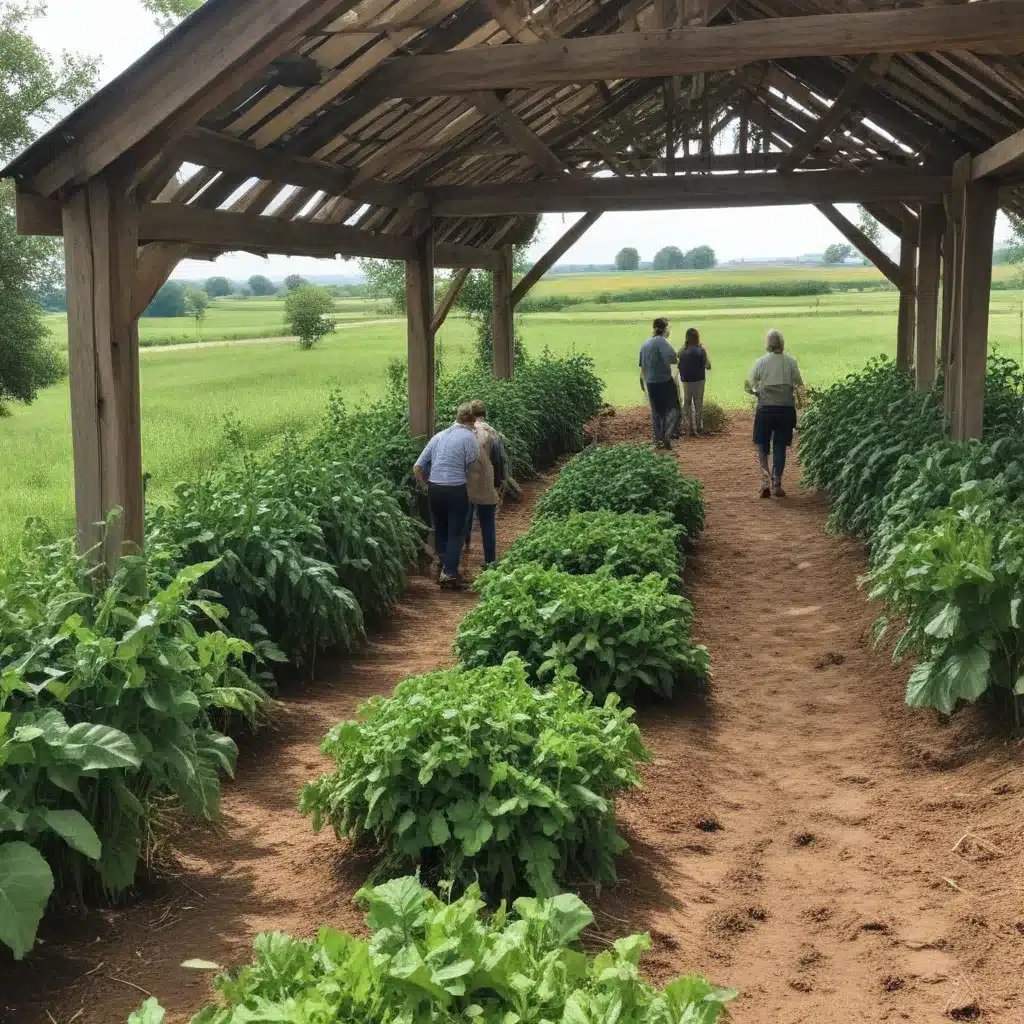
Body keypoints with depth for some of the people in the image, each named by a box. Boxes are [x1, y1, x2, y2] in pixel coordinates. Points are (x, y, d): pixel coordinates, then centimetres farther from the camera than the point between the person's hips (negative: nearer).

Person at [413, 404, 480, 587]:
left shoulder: (439, 436, 9)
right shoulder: (469, 437, -5)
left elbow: (417, 467, 6)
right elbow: (470, 467, -9)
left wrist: (425, 487, 15)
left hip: (434, 489, 4)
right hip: (456, 490, -4)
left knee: (440, 529, 19)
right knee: (455, 532, 7)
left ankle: (443, 566, 30)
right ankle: (449, 573, 5)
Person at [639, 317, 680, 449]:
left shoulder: (645, 343, 11)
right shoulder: (661, 341, -13)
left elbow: (641, 366, 18)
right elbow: (671, 358, -27)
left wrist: (642, 381, 27)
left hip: (650, 383, 7)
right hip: (664, 381, -7)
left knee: (656, 411, 14)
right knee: (673, 408, 2)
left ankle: (658, 439, 17)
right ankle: (668, 435, -13)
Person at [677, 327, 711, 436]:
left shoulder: (682, 351, -3)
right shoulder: (701, 350, -11)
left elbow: (679, 365, -2)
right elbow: (707, 366, -9)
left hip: (686, 381, 3)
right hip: (698, 380, -3)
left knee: (687, 403, 12)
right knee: (698, 403, 7)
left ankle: (689, 427, 10)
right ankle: (699, 427, 7)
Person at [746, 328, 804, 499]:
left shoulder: (761, 362, -4)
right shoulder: (790, 362, -2)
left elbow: (750, 385, -3)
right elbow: (799, 385, -2)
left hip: (765, 409, -1)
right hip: (786, 408, 1)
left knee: (763, 447, 10)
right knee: (780, 447, 9)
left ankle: (765, 482, -4)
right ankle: (776, 484, 5)